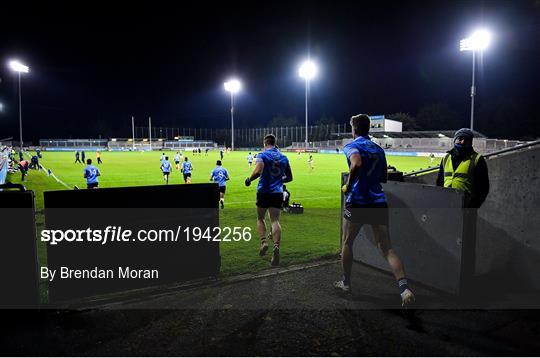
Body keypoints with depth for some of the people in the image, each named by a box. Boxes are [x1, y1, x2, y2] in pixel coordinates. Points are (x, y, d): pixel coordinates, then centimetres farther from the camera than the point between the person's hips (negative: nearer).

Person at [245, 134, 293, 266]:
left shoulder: (262, 155, -4)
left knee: (260, 218, 16)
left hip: (264, 192, -3)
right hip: (278, 192, 3)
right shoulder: (283, 157, 11)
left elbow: (258, 172, -21)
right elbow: (289, 177, 15)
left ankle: (263, 242, -1)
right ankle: (276, 246, -20)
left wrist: (249, 180, -4)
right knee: (275, 220, 0)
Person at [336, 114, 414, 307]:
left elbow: (356, 162, -26)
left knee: (347, 243, 17)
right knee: (387, 248, 4)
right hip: (379, 203, 5)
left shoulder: (352, 146, -3)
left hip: (357, 202, -5)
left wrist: (348, 186, -15)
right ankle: (405, 288, -12)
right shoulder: (379, 149, 17)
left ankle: (346, 283, 28)